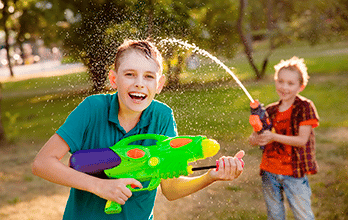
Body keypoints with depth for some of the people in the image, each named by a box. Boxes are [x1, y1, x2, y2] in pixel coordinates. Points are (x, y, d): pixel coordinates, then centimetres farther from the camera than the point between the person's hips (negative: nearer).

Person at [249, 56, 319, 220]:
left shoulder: (305, 107, -7)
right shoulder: (270, 111, 6)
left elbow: (302, 140, -14)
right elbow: (252, 139, 6)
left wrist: (274, 137, -25)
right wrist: (257, 139, -19)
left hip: (294, 172, -4)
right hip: (269, 172, 4)